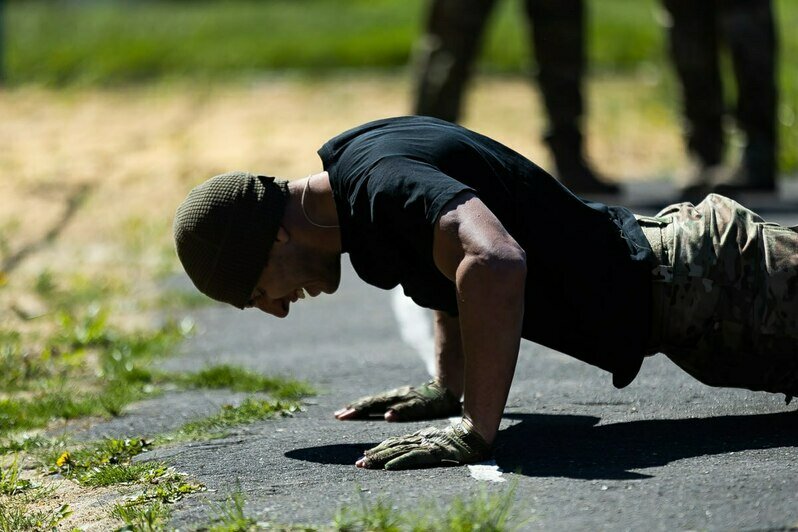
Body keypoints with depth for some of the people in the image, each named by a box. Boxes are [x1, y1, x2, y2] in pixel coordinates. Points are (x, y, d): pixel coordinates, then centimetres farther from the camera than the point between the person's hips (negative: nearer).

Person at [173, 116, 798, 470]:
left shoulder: (383, 190, -29)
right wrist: (449, 388, 19)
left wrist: (476, 431, -42)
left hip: (688, 290, -9)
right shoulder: (355, 156, 3)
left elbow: (495, 264, -49)